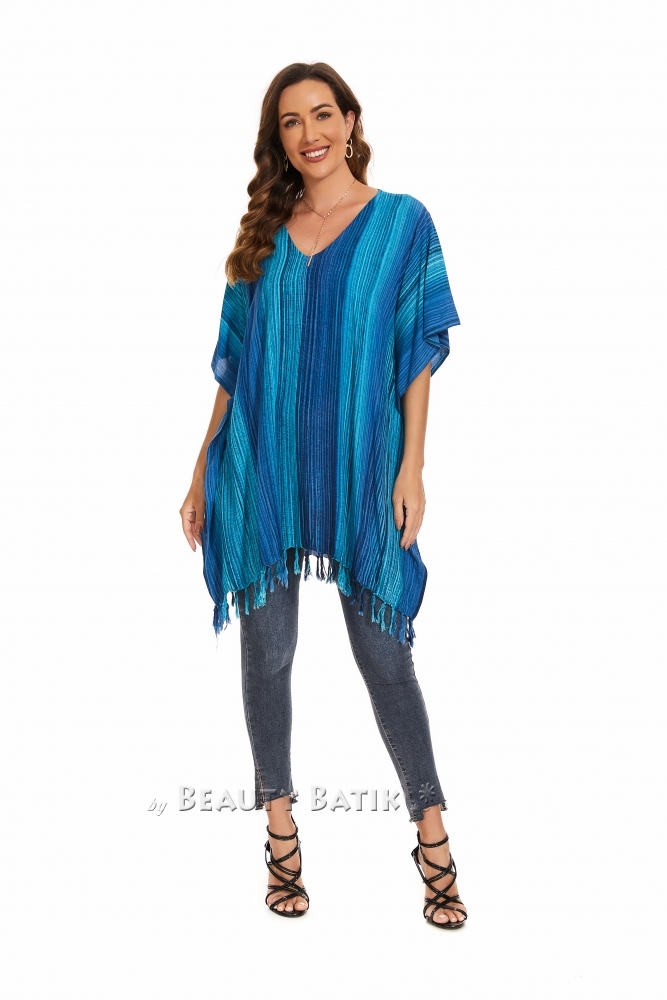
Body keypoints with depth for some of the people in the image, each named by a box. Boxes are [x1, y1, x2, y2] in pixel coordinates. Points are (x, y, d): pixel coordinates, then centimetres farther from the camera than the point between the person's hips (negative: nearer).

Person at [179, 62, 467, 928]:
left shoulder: (402, 221, 3)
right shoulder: (263, 235, 10)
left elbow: (420, 353, -1)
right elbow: (236, 362, 11)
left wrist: (412, 466, -9)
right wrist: (204, 469, 8)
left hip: (359, 467, -3)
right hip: (262, 469, 3)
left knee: (385, 651, 0)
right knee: (267, 648, 7)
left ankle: (433, 830, 14)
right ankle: (280, 825, 21)